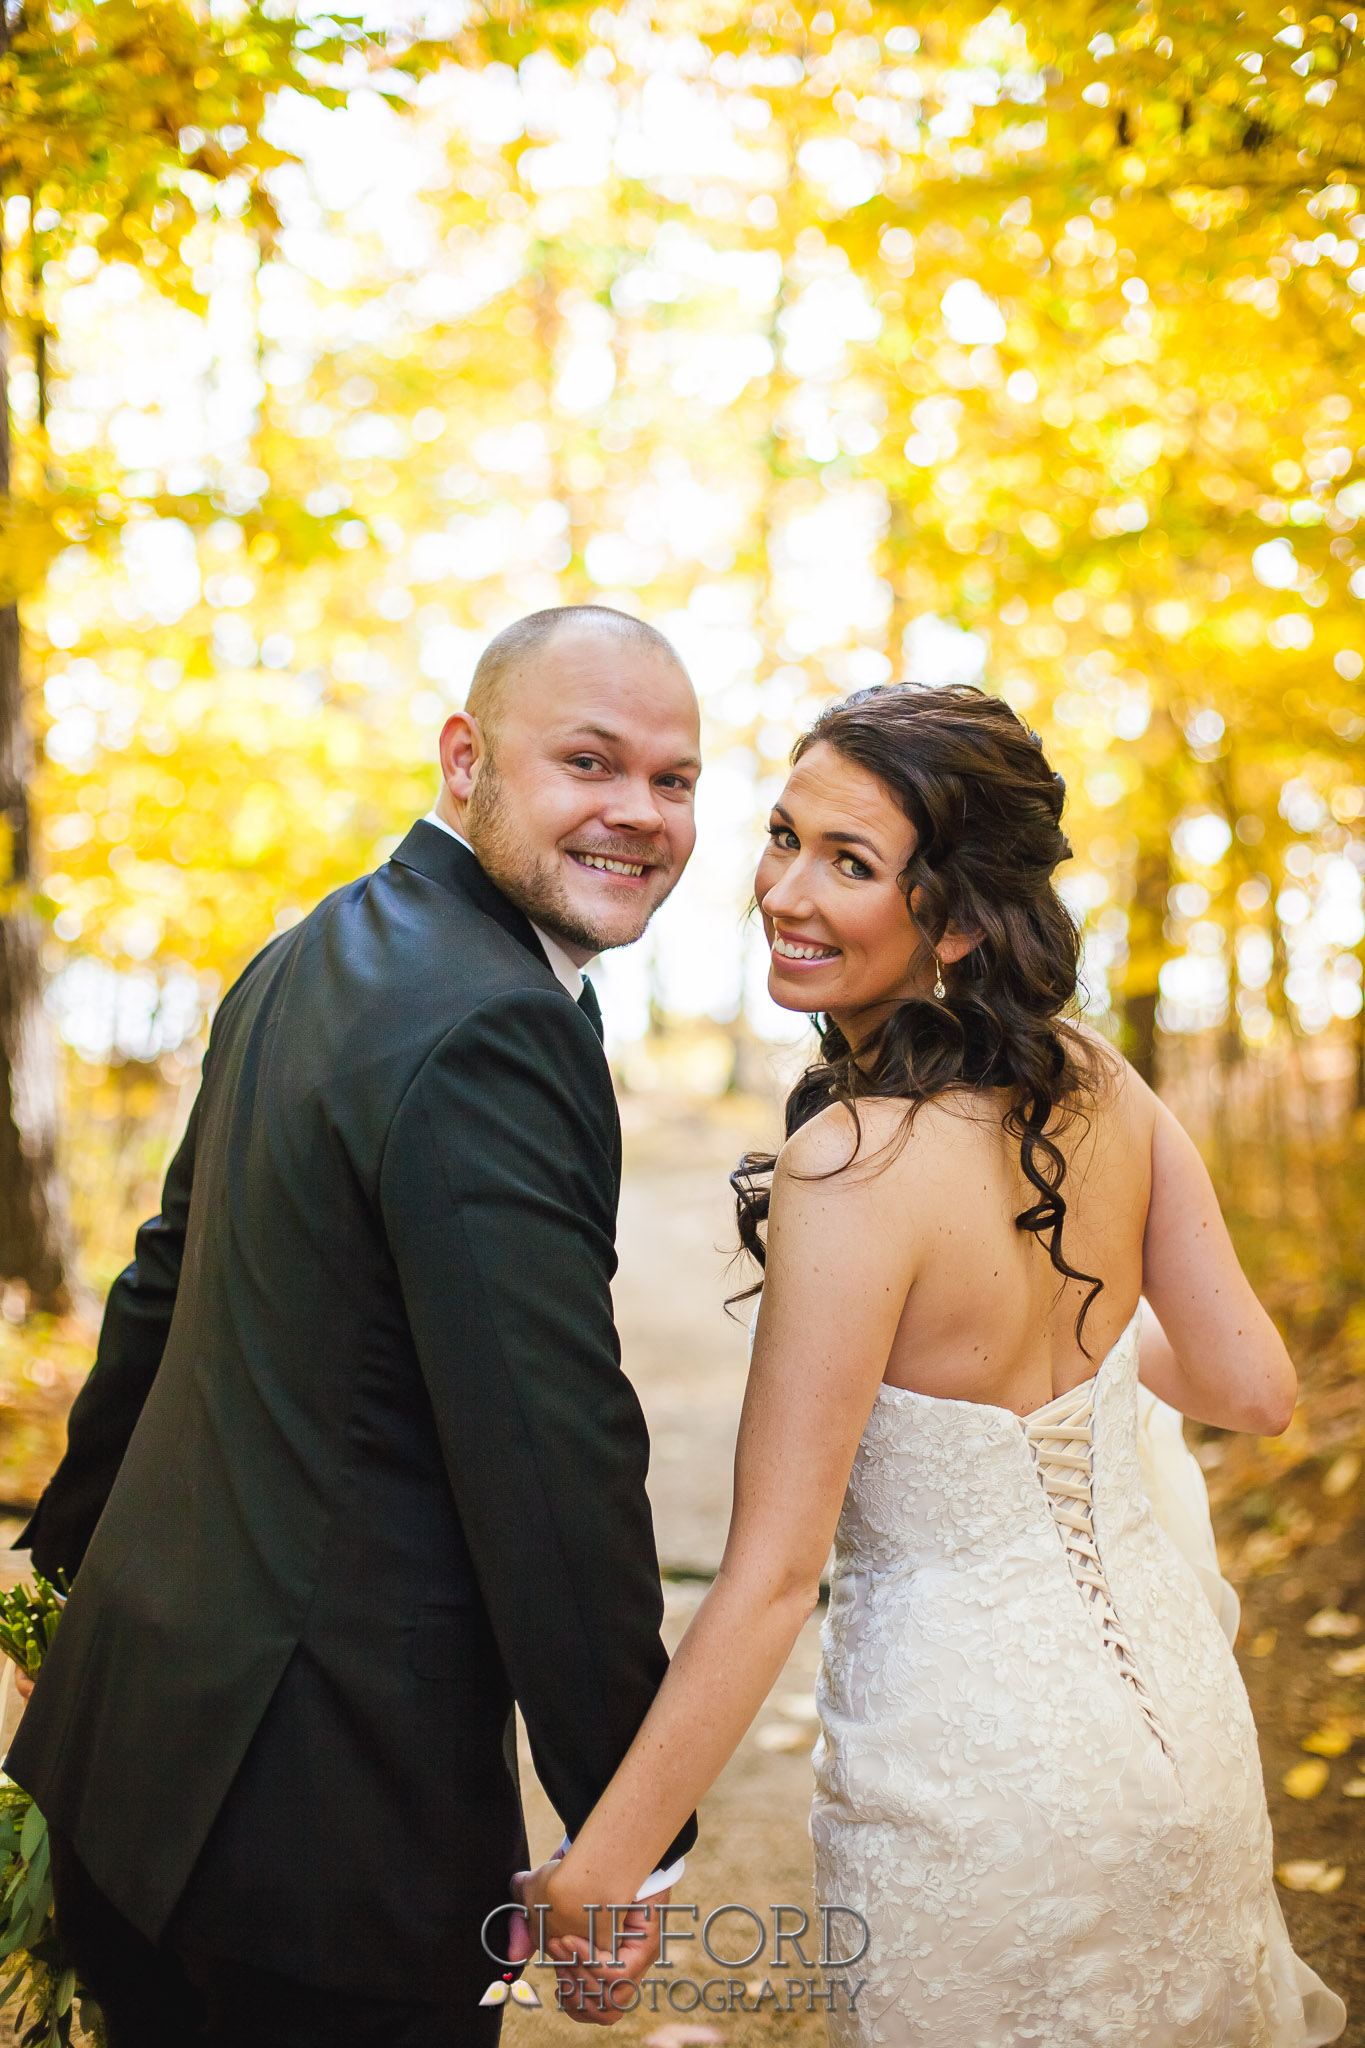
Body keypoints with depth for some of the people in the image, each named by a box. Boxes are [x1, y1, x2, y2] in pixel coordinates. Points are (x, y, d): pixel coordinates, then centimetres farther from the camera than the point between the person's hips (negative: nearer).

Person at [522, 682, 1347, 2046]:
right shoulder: (1098, 1086, -9)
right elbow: (1253, 1391, 0)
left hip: (975, 1776, -6)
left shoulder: (854, 1165, -27)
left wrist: (598, 1877, -19)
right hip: (1175, 1709, 6)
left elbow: (771, 1578, -26)